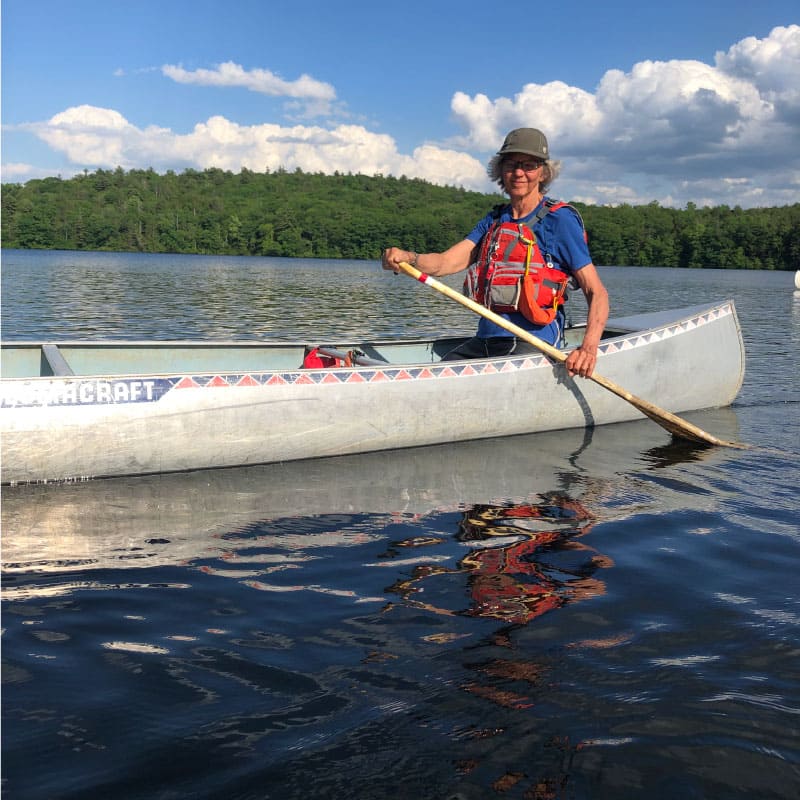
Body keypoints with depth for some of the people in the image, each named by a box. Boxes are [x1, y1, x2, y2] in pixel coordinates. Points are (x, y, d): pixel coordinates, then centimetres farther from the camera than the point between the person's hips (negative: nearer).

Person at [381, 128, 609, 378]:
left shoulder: (560, 220, -2)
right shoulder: (494, 221, 17)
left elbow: (597, 292, -6)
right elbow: (447, 262, 3)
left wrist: (589, 347, -24)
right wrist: (407, 258, -19)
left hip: (531, 342, -5)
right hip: (484, 340, 5)